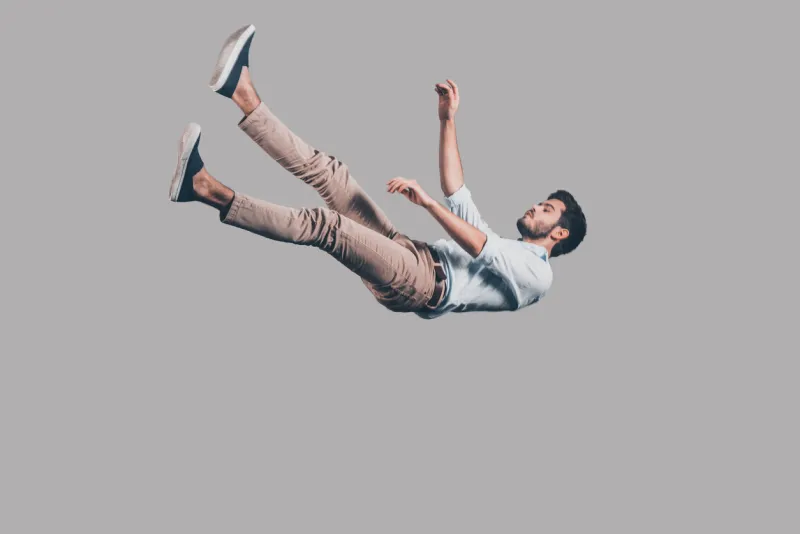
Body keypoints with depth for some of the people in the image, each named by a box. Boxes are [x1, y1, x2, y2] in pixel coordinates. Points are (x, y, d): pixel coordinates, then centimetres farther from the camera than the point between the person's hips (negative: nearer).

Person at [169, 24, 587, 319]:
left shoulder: (537, 274, 8)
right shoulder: (499, 246, 36)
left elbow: (481, 250, -12)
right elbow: (457, 195, 27)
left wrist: (426, 202, -21)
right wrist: (448, 120, 19)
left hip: (422, 283, -8)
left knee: (328, 224, -29)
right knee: (327, 171, -5)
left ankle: (211, 192, -38)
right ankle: (243, 96, -16)